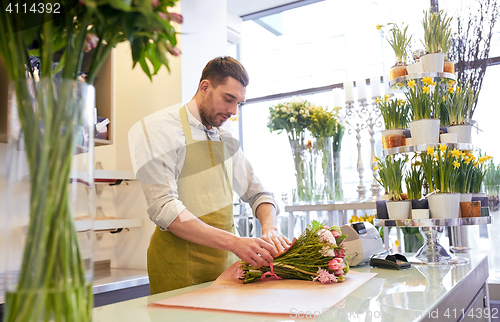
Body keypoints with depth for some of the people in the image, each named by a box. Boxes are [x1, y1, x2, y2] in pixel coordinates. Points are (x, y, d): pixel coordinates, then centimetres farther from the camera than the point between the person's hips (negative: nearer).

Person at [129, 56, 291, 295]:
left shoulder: (226, 140, 11)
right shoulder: (157, 129, -10)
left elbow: (256, 193, 16)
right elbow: (163, 208, -20)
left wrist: (269, 228, -8)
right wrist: (233, 242, -28)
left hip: (225, 259, 6)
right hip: (180, 261, -6)